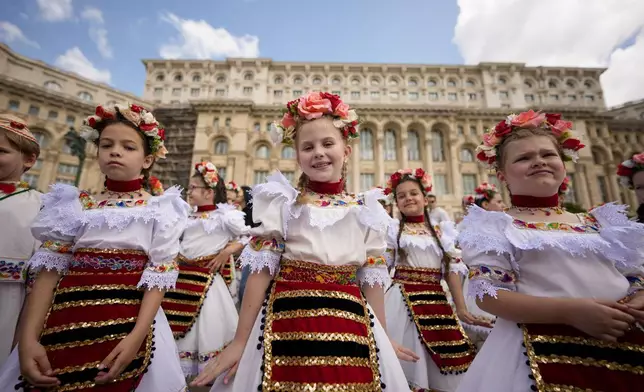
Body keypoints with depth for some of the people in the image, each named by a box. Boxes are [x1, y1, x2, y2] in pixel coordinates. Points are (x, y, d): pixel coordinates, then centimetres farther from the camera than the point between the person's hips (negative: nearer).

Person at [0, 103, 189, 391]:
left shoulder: (159, 210, -3)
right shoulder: (76, 205, 6)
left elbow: (159, 274, -8)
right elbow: (50, 269, 2)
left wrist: (136, 337, -17)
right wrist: (28, 338, -7)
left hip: (131, 325, -2)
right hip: (65, 325, 3)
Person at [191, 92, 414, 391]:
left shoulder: (365, 211, 5)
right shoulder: (281, 203, -2)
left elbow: (373, 278, 8)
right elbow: (262, 269, -4)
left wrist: (382, 338, 10)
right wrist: (240, 341, -3)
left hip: (352, 330, 2)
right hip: (287, 325, -1)